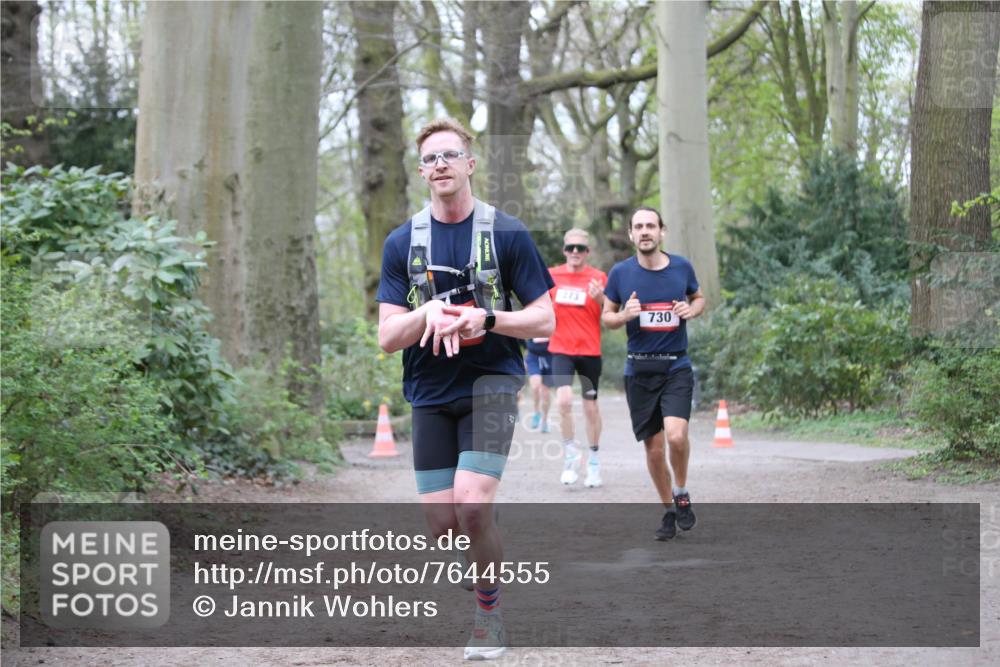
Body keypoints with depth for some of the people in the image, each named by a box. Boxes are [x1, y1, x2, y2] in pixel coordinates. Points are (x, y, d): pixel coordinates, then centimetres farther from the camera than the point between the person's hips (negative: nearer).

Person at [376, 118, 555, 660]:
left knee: (473, 508, -19)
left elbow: (544, 320, -1)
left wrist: (486, 319, -18)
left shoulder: (507, 234, -1)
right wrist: (428, 313, -19)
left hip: (491, 384, -3)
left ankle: (490, 609, 4)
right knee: (442, 523, 0)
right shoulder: (402, 242, 5)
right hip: (430, 395, 3)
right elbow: (387, 336, 2)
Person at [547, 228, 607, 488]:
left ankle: (593, 461, 23)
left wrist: (601, 299, -21)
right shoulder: (551, 275, 4)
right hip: (561, 349, 0)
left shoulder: (598, 277, -1)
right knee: (564, 400, -19)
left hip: (590, 350, 0)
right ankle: (571, 455, -1)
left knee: (590, 406, 7)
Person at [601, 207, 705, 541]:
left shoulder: (681, 267, 1)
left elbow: (699, 298, 18)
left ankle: (681, 494, 6)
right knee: (653, 447, 4)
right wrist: (624, 315, -12)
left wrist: (692, 309, -4)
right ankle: (669, 510, 23)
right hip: (639, 369, 1)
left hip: (676, 366, -1)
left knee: (676, 435, -21)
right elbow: (607, 316, 9)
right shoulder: (620, 273, 0)